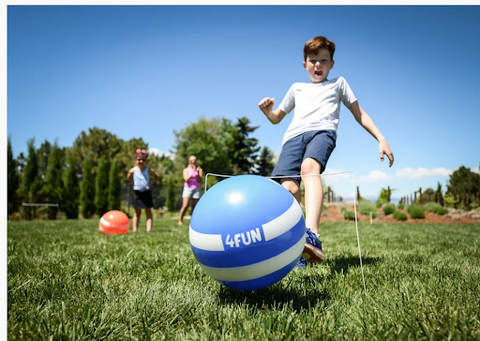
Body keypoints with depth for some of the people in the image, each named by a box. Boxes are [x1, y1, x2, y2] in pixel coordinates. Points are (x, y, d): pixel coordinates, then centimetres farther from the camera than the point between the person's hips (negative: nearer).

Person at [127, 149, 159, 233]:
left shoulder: (149, 170, -5)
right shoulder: (133, 171, -3)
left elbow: (156, 177, 11)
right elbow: (129, 178, 18)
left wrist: (151, 183, -3)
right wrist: (135, 183, 4)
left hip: (146, 192, 0)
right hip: (137, 192, 0)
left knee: (148, 211, 0)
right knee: (137, 212, 7)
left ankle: (149, 229, -3)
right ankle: (135, 230, 11)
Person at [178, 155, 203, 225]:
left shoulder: (199, 169, 10)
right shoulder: (186, 170, 8)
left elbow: (200, 180, 0)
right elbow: (186, 179, -7)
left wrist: (198, 173, -15)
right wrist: (192, 173, -17)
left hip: (197, 189, 1)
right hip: (188, 188, -1)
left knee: (194, 207, -2)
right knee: (185, 206, -13)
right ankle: (180, 220, 2)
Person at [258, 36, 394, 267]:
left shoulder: (338, 83, 33)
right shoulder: (297, 88, 37)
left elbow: (359, 114, 29)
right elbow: (276, 118, 38)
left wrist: (381, 139, 16)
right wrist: (266, 110, 13)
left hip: (323, 131, -3)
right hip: (294, 135, 3)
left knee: (309, 166, -39)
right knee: (289, 188, -26)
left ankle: (312, 236, -57)